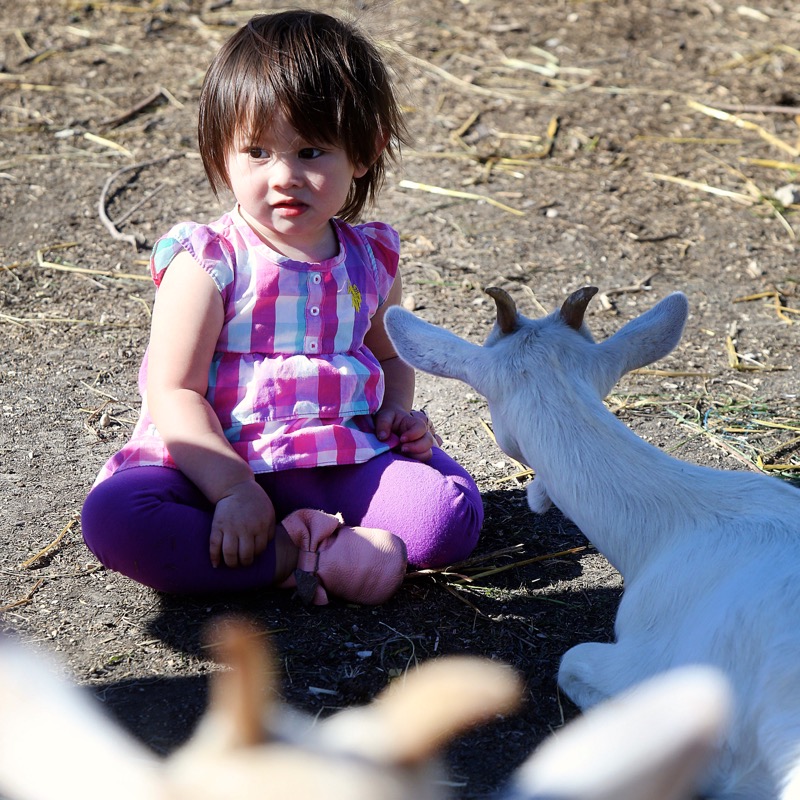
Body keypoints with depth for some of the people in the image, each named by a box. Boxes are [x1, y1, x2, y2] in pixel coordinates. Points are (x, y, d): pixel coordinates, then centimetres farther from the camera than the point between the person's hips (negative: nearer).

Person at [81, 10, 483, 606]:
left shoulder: (371, 260, 8)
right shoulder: (209, 262, -6)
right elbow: (173, 391, -11)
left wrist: (397, 411, 4)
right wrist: (234, 489, -23)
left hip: (341, 465, 3)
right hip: (222, 464, -2)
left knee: (455, 511, -21)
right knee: (112, 515, -31)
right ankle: (299, 559, -27)